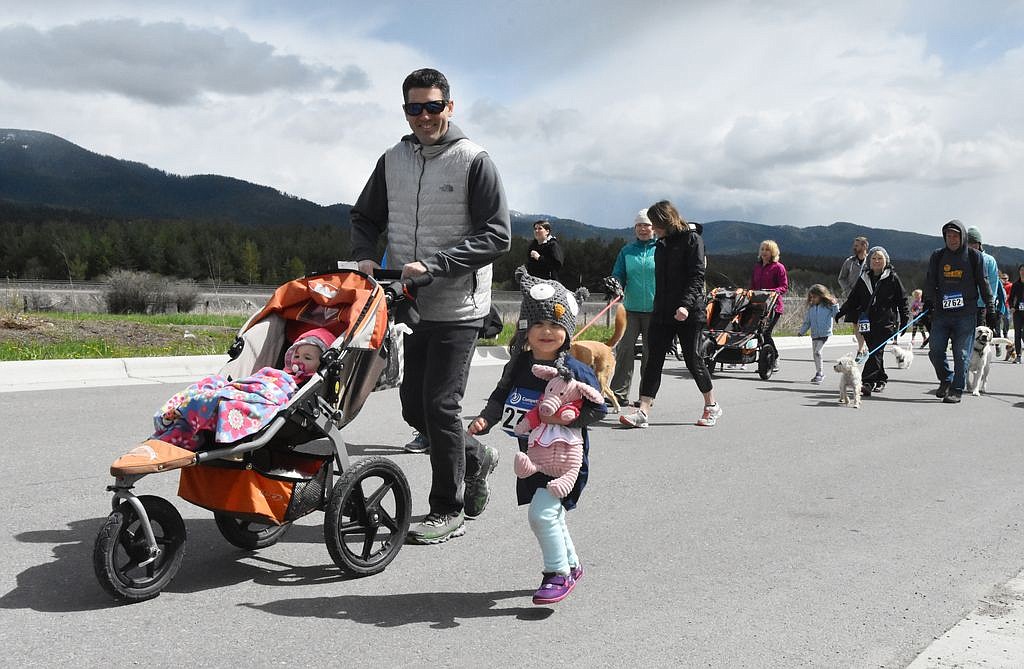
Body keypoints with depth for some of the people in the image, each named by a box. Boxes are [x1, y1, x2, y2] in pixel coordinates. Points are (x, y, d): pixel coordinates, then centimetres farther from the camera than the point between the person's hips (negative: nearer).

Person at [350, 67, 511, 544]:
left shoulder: (473, 160, -7)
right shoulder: (393, 160, 9)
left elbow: (497, 236, -12)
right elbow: (365, 217, 19)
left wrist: (434, 264, -20)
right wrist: (365, 256, -2)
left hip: (457, 308, -6)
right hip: (410, 305, 6)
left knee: (440, 405, -6)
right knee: (414, 406, 10)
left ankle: (448, 511, 9)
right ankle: (476, 458, 36)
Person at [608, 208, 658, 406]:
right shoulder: (627, 251, 10)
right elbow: (618, 274, 10)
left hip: (654, 310, -2)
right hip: (631, 308, 2)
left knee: (651, 353, 6)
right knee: (624, 349, -5)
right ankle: (619, 393, 0)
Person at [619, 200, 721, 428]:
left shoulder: (692, 239, -6)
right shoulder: (662, 243, 16)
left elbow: (697, 276, -13)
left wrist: (686, 304, -25)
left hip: (688, 313, -6)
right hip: (662, 312, 7)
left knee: (692, 358, 2)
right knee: (654, 359, -3)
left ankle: (712, 407, 21)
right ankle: (643, 412, -7)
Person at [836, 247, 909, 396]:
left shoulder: (892, 278, 2)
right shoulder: (864, 278, 13)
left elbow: (902, 299, 4)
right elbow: (853, 298, 19)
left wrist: (904, 319, -1)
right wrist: (841, 311, 9)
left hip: (886, 322, -5)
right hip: (867, 321, 5)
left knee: (876, 351, -13)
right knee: (875, 351, 9)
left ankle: (867, 384, -20)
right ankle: (880, 380, 24)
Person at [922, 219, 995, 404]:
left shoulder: (974, 256, 2)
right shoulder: (937, 256, 8)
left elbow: (983, 283, 5)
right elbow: (929, 283, 11)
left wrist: (990, 307, 2)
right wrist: (928, 304, 1)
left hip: (966, 314, -2)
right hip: (941, 313, 3)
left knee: (961, 354, -2)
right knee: (935, 351, 0)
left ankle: (956, 390, 6)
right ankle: (945, 380, 23)